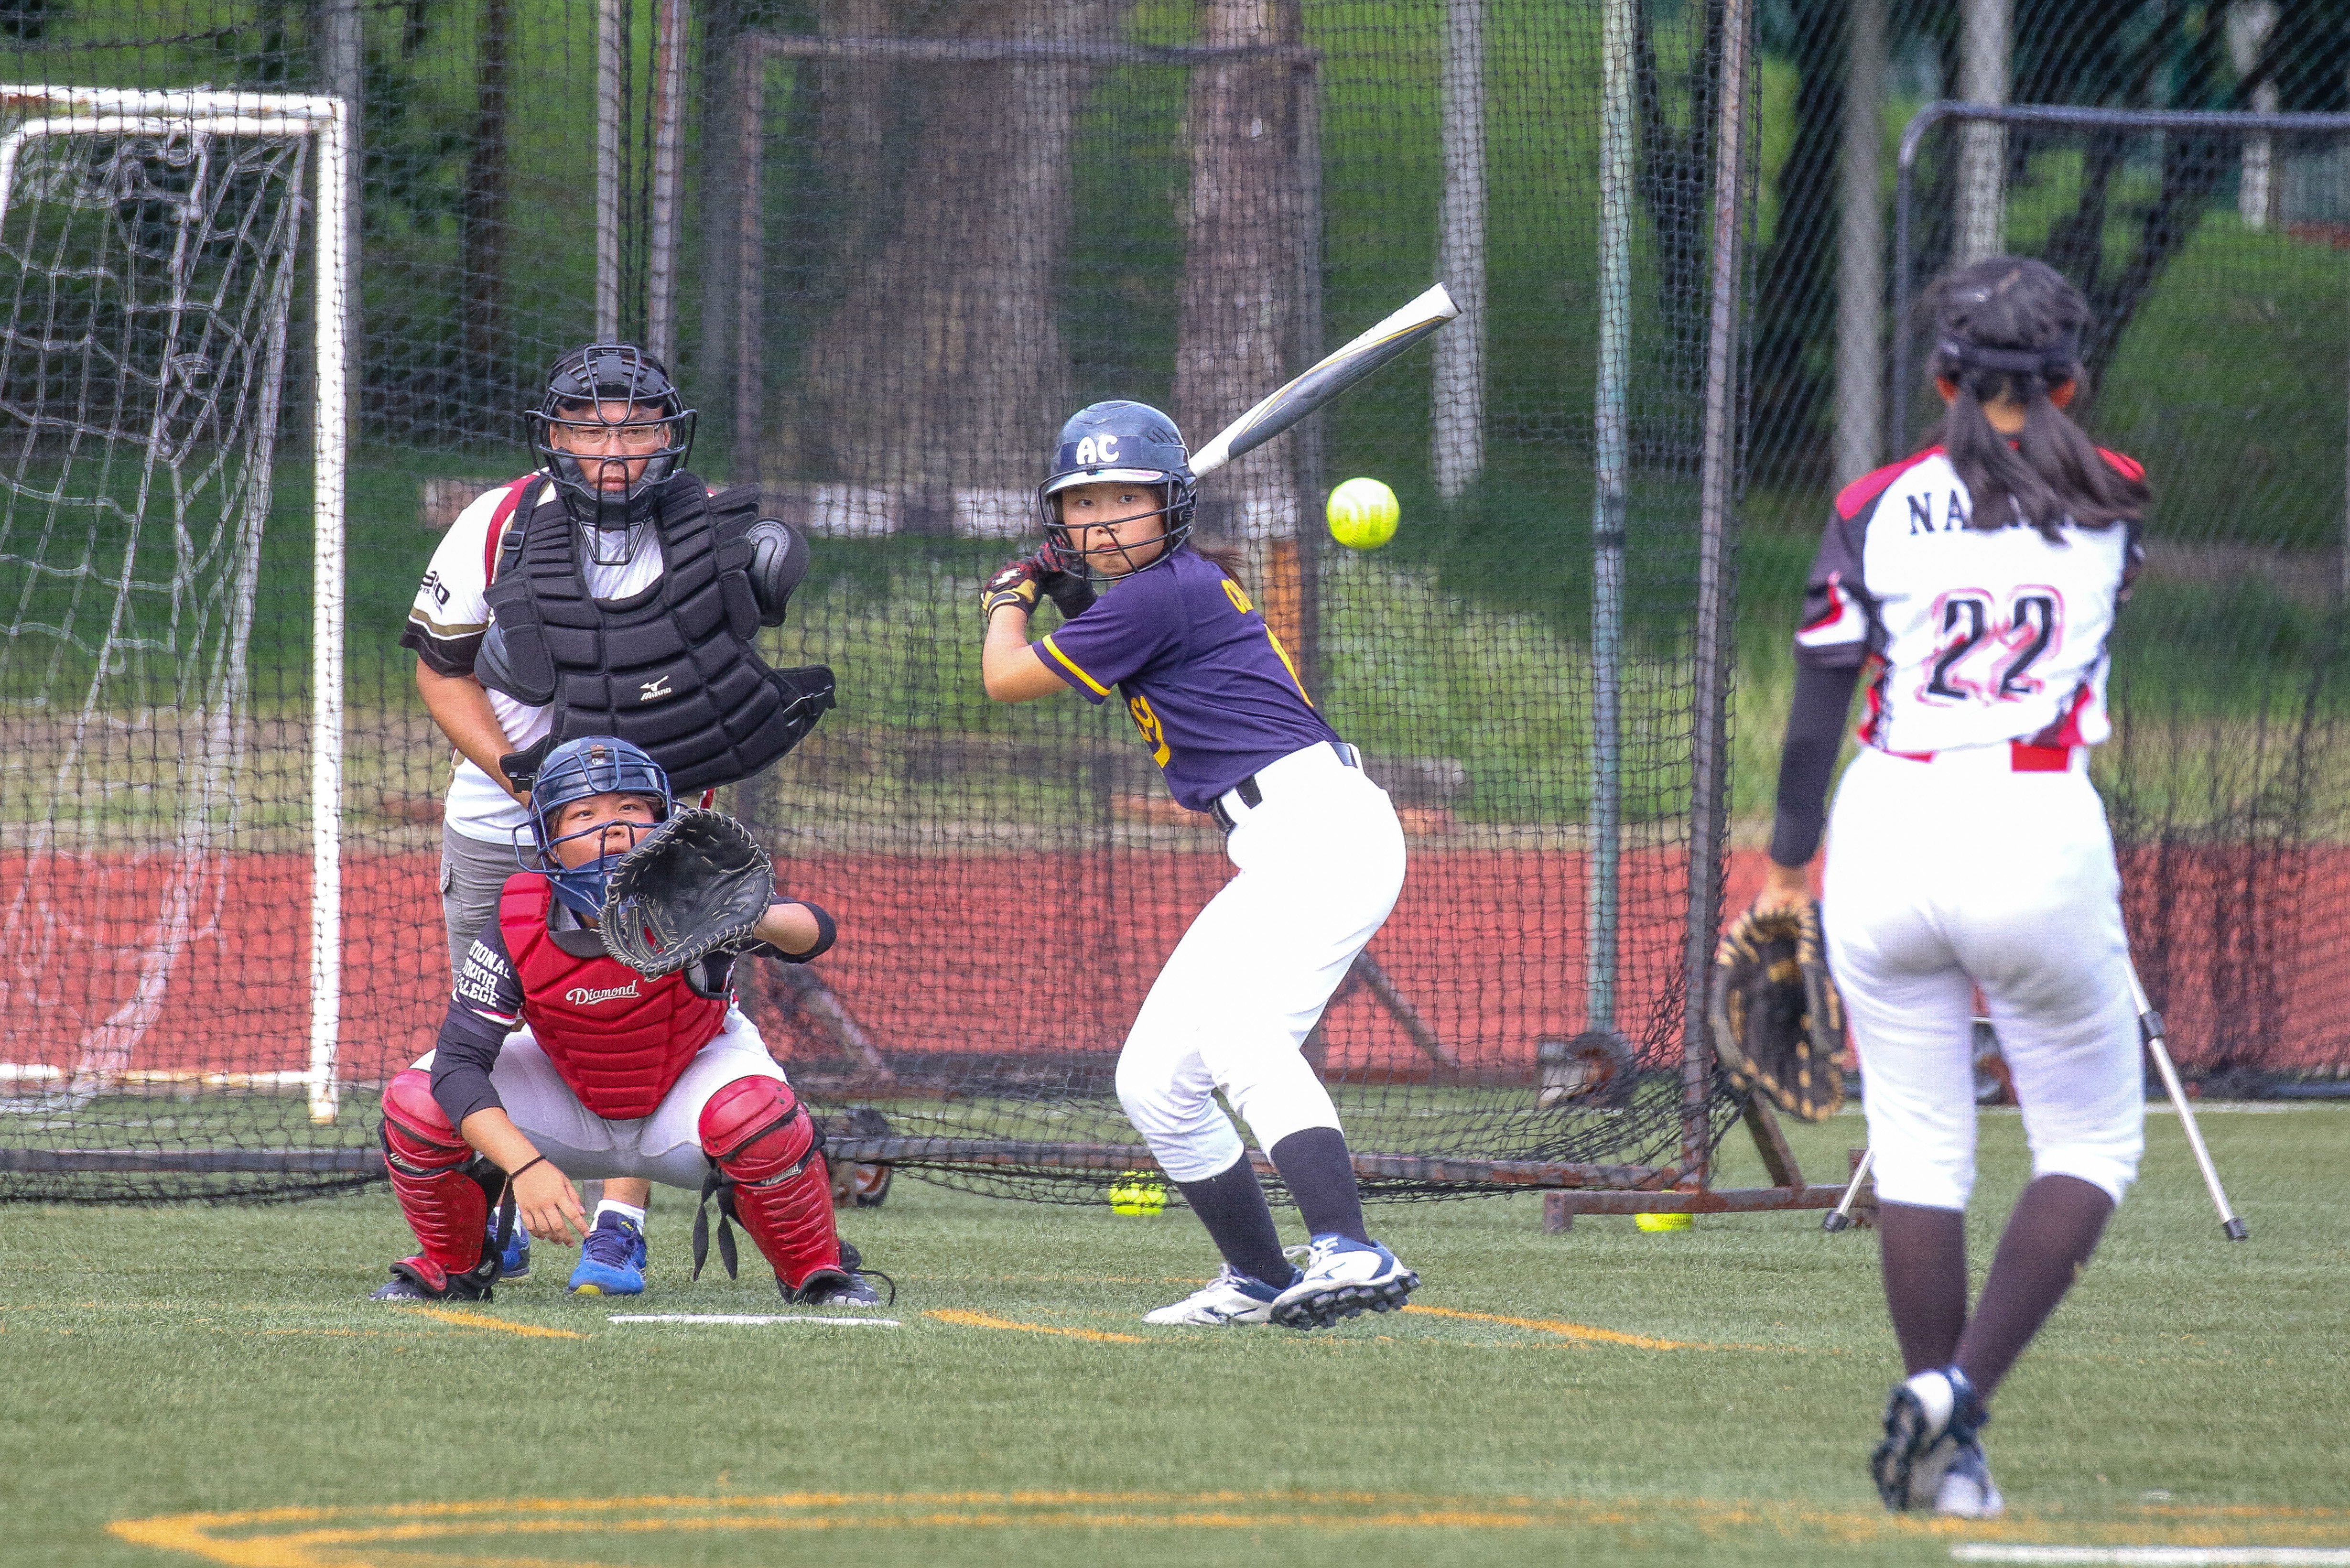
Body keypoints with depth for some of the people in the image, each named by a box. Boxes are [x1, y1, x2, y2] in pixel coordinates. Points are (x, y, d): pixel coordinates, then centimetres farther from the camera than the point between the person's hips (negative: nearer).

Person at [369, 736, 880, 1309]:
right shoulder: (518, 933, -26)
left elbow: (814, 930, -44)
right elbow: (459, 1064, -29)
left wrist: (757, 922, -69)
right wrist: (525, 1167, -43)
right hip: (569, 1101, 2)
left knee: (754, 1113, -36)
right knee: (417, 1104, -20)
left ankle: (815, 1271, -7)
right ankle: (454, 1267, 10)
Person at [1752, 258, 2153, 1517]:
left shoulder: (1878, 509, 3)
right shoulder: (2111, 503, 5)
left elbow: (1817, 707, 3)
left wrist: (1788, 859, 15)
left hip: (1887, 833, 1)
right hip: (2041, 840, -1)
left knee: (1918, 1149, 9)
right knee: (2091, 1141, 12)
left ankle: (1946, 1456, 6)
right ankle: (1959, 1391, -7)